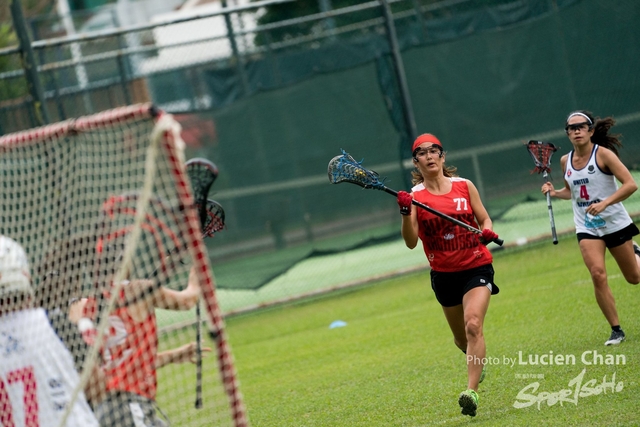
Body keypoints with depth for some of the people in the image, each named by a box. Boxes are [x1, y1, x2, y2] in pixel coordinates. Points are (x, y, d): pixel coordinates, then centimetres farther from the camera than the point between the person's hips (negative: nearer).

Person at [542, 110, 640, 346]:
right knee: (598, 275, -18)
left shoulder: (603, 154, -14)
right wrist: (555, 192, -1)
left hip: (614, 223, -3)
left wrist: (604, 203, -30)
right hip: (586, 227, 3)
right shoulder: (565, 161, 2)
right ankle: (616, 330, -8)